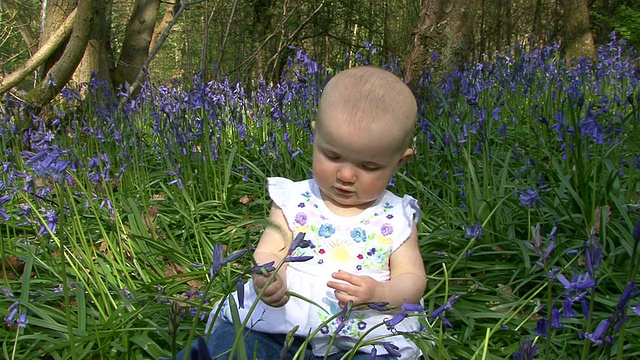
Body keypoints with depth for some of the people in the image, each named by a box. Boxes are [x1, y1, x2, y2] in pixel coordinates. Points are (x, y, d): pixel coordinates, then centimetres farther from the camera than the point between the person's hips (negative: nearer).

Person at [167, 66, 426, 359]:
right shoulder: (294, 202, 4)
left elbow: (413, 280, 3)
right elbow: (267, 253, -2)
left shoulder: (397, 219, 4)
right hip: (281, 327, 0)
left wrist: (379, 293, -20)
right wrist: (267, 277, -27)